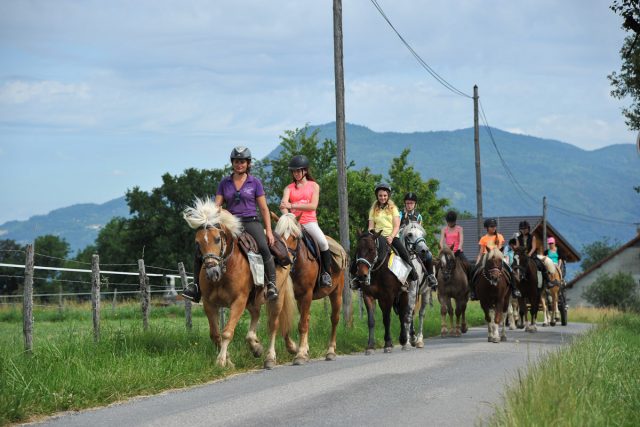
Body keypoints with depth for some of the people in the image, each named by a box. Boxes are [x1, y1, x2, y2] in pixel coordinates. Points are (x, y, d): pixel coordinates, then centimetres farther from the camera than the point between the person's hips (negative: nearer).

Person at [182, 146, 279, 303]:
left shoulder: (255, 182, 6)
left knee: (263, 247, -33)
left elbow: (264, 208, 6)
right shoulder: (224, 183, 12)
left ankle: (272, 284, -26)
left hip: (251, 222, -3)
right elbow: (217, 205, 8)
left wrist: (269, 230, -2)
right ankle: (196, 286, -6)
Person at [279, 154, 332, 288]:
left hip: (309, 222, -2)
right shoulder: (289, 188, 12)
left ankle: (326, 273, -11)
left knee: (323, 242, -26)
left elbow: (313, 206, -5)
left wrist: (293, 206, -14)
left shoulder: (314, 186, 9)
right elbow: (284, 204, -6)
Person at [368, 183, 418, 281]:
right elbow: (371, 227, 8)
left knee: (404, 254, -23)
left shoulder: (393, 208, 10)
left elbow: (396, 226, 1)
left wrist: (391, 237, -17)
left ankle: (414, 276, -12)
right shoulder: (374, 210, 14)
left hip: (392, 236, -1)